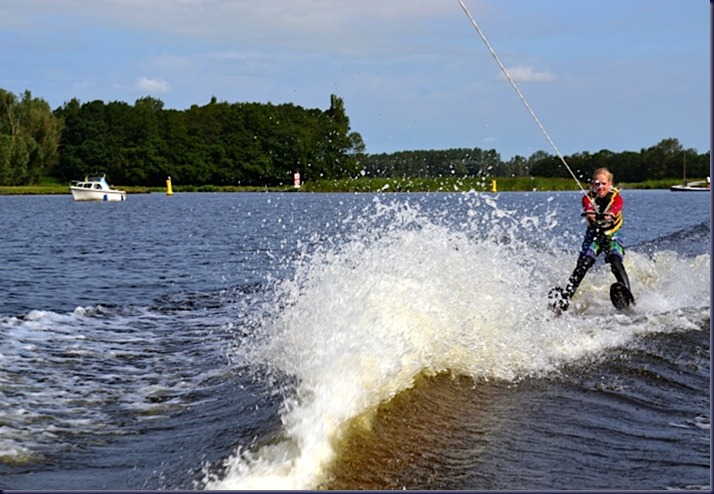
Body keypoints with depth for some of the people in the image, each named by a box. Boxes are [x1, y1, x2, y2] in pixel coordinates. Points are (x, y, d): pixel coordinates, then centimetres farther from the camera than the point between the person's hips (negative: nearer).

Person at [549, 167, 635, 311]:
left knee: (616, 263, -25)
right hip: (593, 235, 1)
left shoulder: (616, 198, -13)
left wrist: (608, 216, -60)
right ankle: (566, 296, -20)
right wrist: (590, 214, -58)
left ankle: (627, 295, -34)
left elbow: (615, 210, -36)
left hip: (612, 236, -1)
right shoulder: (588, 197, -9)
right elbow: (588, 209, -32)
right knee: (582, 265, -15)